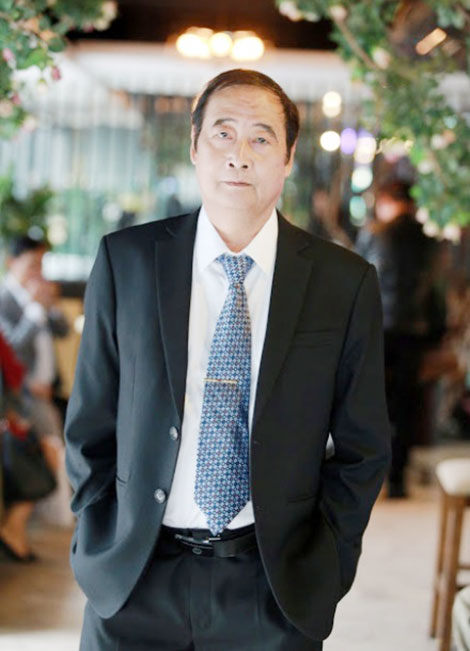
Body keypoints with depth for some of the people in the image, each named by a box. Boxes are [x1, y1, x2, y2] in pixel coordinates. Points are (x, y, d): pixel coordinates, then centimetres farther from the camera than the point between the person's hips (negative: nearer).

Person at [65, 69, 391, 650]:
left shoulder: (345, 283, -2)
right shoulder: (125, 260, -1)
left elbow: (362, 447, 4)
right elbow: (90, 423, 4)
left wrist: (324, 567, -1)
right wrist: (103, 547, 0)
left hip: (274, 590, 0)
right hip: (133, 583, 1)